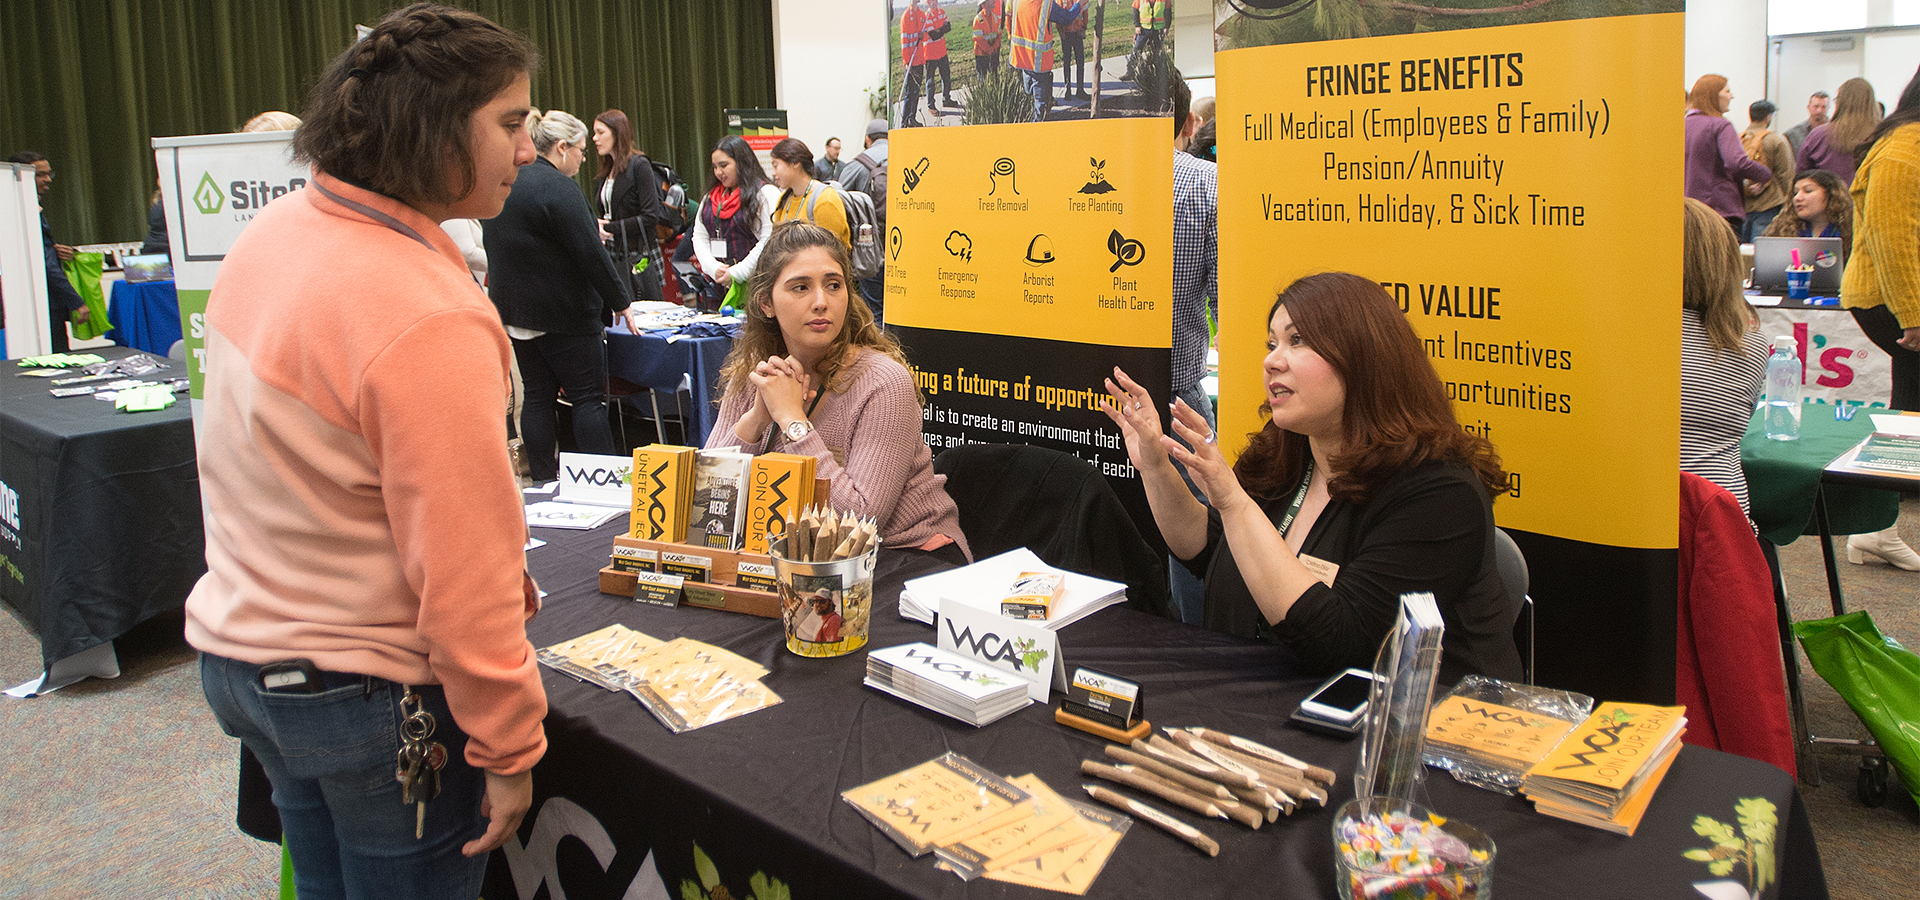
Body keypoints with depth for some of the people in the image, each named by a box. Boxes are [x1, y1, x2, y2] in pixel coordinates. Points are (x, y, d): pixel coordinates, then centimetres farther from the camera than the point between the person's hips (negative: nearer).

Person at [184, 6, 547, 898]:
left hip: (238, 650, 8)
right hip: (366, 697, -8)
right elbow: (465, 579, -26)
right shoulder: (433, 325, -29)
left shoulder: (269, 234, -1)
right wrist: (509, 749, -15)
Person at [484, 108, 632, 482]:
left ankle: (542, 481, 14)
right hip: (563, 312, -8)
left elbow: (497, 249, 20)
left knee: (537, 396, 11)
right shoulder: (559, 186, -17)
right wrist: (621, 302, -10)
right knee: (588, 397, -3)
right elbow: (591, 253, -18)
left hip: (513, 308, 8)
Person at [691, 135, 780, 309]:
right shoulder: (710, 196, 18)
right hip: (717, 287, 6)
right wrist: (713, 268, -3)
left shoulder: (766, 194, -4)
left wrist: (736, 274, -13)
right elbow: (699, 237, 15)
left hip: (753, 284, -6)